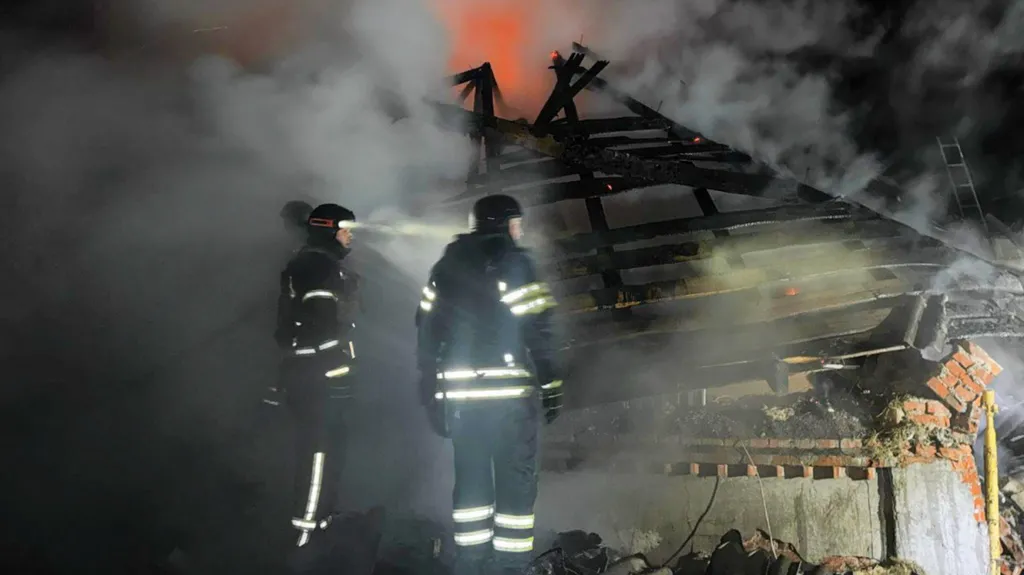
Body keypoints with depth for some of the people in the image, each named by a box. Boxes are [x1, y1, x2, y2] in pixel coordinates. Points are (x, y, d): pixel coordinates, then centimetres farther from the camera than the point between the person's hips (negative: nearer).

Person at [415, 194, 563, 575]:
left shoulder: (446, 266, 12)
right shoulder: (515, 263, -6)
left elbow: (427, 330, 12)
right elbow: (537, 331, -12)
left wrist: (431, 392, 18)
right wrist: (550, 389, -6)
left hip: (459, 393, 5)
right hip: (509, 392, -5)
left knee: (470, 477, 15)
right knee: (515, 481, 4)